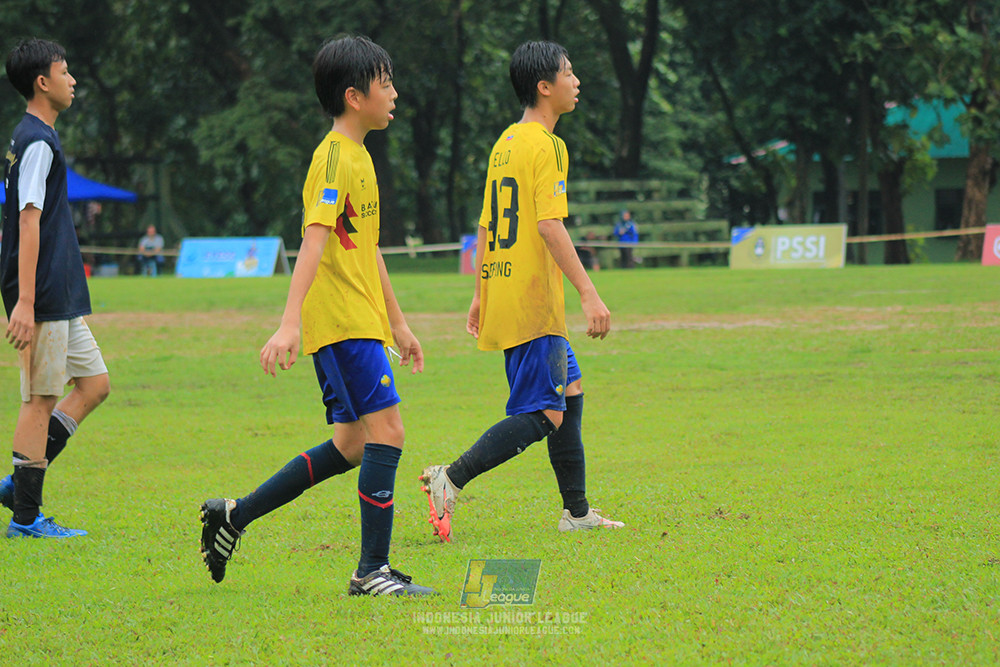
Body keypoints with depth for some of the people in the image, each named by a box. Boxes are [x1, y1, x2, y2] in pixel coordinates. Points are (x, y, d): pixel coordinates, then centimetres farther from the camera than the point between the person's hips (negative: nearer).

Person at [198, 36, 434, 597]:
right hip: (343, 322, -10)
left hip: (359, 321, 10)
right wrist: (289, 324, -32)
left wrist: (398, 323, 27)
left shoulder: (358, 157, 19)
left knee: (353, 446, 12)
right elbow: (314, 241, -23)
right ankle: (373, 571, -11)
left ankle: (234, 516, 19)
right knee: (386, 431, -14)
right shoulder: (335, 157, -12)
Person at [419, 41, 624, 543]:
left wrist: (481, 294, 24)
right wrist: (588, 293, -22)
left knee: (569, 392, 16)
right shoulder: (546, 147, -13)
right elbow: (550, 226, -21)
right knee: (543, 415, -9)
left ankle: (576, 511, 19)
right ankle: (451, 479, -16)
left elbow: (486, 225, 19)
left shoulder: (505, 143, 15)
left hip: (502, 291, 10)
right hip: (533, 301, -10)